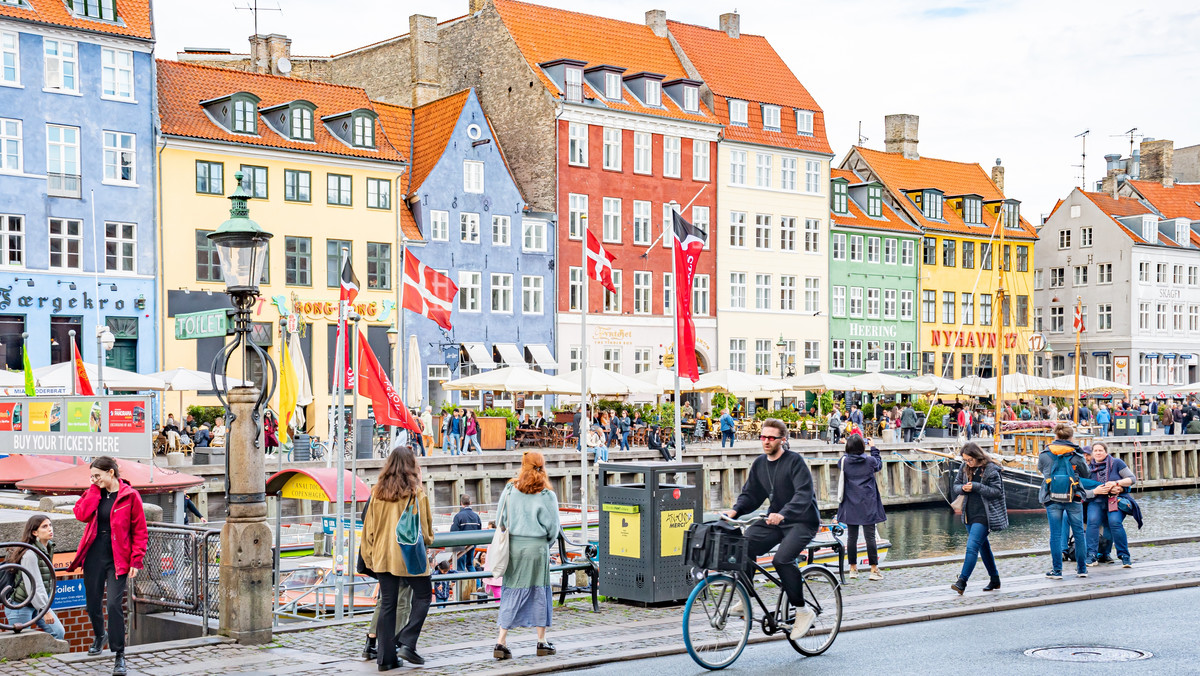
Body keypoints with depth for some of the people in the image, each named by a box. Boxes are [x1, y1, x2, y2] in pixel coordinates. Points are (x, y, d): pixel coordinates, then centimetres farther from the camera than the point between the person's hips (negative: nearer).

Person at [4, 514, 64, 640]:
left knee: (58, 632, -3)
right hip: (20, 605, -8)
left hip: (38, 603, 8)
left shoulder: (49, 548, 6)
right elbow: (33, 585, -25)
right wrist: (44, 610, -25)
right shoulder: (29, 554, -22)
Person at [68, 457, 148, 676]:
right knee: (92, 602, 11)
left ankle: (119, 655, -5)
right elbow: (82, 514, -10)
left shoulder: (129, 496, -5)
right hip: (93, 556, 5)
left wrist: (136, 560, -11)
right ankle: (99, 636, 43)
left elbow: (140, 531, -5)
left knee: (114, 604, -14)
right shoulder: (94, 494, 9)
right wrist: (95, 489, -6)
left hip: (117, 559, -5)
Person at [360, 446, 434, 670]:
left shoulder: (378, 491, 2)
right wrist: (427, 539, 18)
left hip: (383, 554, 4)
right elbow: (424, 525, -4)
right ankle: (406, 644, -1)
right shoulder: (415, 491, -9)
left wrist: (368, 555, 14)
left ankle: (386, 657, 8)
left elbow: (369, 526, 6)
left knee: (387, 603, 8)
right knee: (423, 596, 11)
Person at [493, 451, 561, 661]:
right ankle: (542, 642, 16)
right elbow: (553, 527, -4)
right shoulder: (547, 496, -8)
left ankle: (501, 642, -1)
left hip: (513, 546, 3)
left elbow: (500, 520, 4)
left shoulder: (510, 490, 0)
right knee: (540, 592, 9)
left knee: (511, 593, 6)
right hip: (537, 548, -2)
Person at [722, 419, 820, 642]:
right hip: (774, 520, 7)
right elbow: (750, 494, 9)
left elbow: (804, 494, -24)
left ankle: (803, 611, -12)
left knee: (783, 559, -28)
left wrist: (783, 514, -40)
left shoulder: (795, 461, -13)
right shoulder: (759, 464, 8)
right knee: (745, 545, -17)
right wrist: (735, 510, -12)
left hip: (802, 521, -7)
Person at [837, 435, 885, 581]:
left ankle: (853, 569, 14)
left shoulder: (844, 461, -7)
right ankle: (874, 570, 0)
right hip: (868, 506, -2)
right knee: (870, 536, 0)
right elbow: (879, 464, 15)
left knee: (852, 537, 8)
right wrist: (873, 448, 24)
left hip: (850, 506, 2)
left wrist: (849, 447, 19)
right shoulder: (870, 461, -8)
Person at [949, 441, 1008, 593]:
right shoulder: (964, 468, 7)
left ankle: (962, 582, -20)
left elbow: (997, 491, -14)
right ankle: (994, 580, 29)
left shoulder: (990, 469, -12)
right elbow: (955, 486, 13)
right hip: (969, 514, 7)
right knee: (983, 547, 16)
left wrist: (976, 487, -22)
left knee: (972, 546, -16)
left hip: (984, 515, -7)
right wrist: (962, 488, -10)